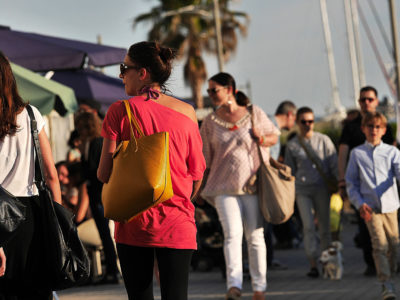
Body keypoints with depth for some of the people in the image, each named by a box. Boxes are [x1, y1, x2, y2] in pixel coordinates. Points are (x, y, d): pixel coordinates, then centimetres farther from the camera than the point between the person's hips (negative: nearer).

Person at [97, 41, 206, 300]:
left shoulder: (121, 110, -5)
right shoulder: (186, 112, 3)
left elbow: (105, 173, -6)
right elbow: (197, 174, 7)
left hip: (133, 221, -1)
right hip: (177, 223, 1)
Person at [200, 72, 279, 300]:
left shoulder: (254, 113, 2)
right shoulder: (210, 121, 5)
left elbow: (275, 136, 14)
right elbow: (206, 158, 11)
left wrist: (262, 139, -8)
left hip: (253, 182, 0)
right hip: (224, 186, 0)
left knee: (255, 235, 5)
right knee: (233, 233, -16)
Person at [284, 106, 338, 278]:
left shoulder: (323, 140, 3)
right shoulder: (292, 145, 7)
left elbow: (334, 165, 4)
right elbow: (290, 170, 15)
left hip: (322, 187, 0)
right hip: (302, 189, 0)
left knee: (325, 227, 3)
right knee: (308, 226, -9)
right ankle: (313, 265, -12)